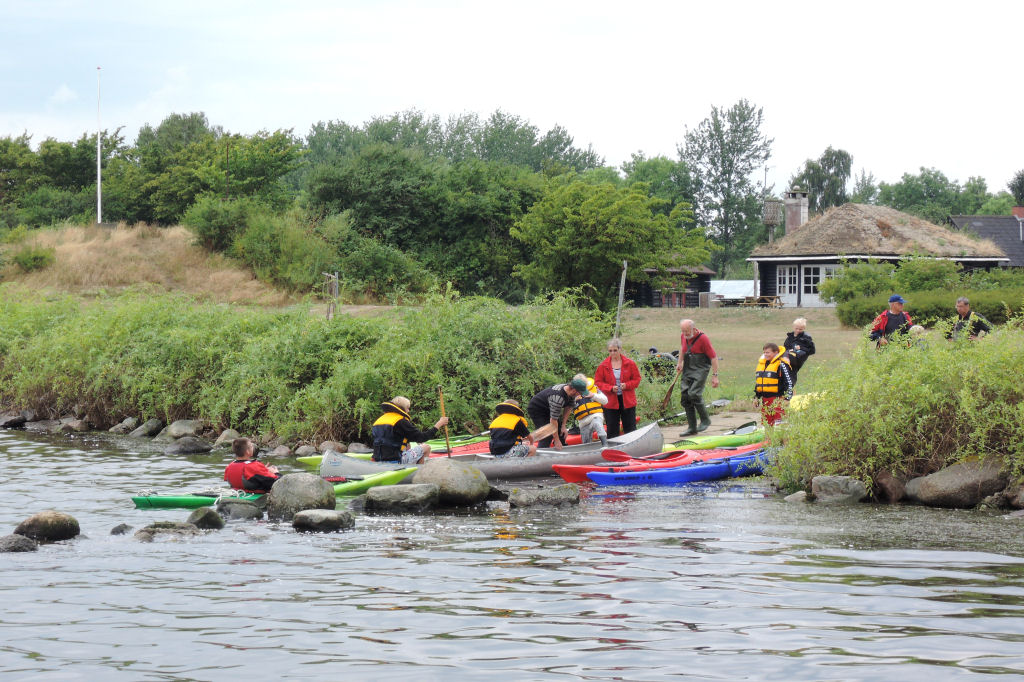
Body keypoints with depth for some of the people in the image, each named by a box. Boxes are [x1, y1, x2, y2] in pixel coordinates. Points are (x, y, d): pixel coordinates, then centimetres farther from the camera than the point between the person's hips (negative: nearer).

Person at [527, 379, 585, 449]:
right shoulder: (558, 398, -39)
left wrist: (563, 426, -5)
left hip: (547, 409, 9)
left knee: (562, 433, 5)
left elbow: (568, 408, 0)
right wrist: (557, 440, -29)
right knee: (547, 436, -21)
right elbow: (553, 419, -35)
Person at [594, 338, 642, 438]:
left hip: (628, 401, 0)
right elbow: (598, 382, 1)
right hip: (611, 402, 0)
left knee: (630, 429, 4)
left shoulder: (630, 364, 0)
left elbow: (636, 379, 4)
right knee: (612, 430, 5)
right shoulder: (603, 366, 0)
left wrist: (627, 385, -15)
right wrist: (611, 388, -15)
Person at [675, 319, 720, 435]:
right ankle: (692, 428, 7)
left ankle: (705, 420, -2)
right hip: (687, 369, 7)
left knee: (694, 394, -22)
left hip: (700, 370, -7)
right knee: (685, 397, 0)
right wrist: (680, 362, 22)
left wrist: (715, 376, -12)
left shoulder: (702, 338, -14)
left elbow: (713, 357, -10)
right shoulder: (683, 336, 5)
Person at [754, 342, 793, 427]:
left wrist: (787, 398, -14)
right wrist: (756, 397, 24)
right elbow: (757, 381, 26)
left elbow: (789, 381, -10)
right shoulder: (761, 363, 15)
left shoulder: (781, 364, -9)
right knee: (765, 423, 10)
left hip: (777, 398, -8)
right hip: (764, 399, 8)